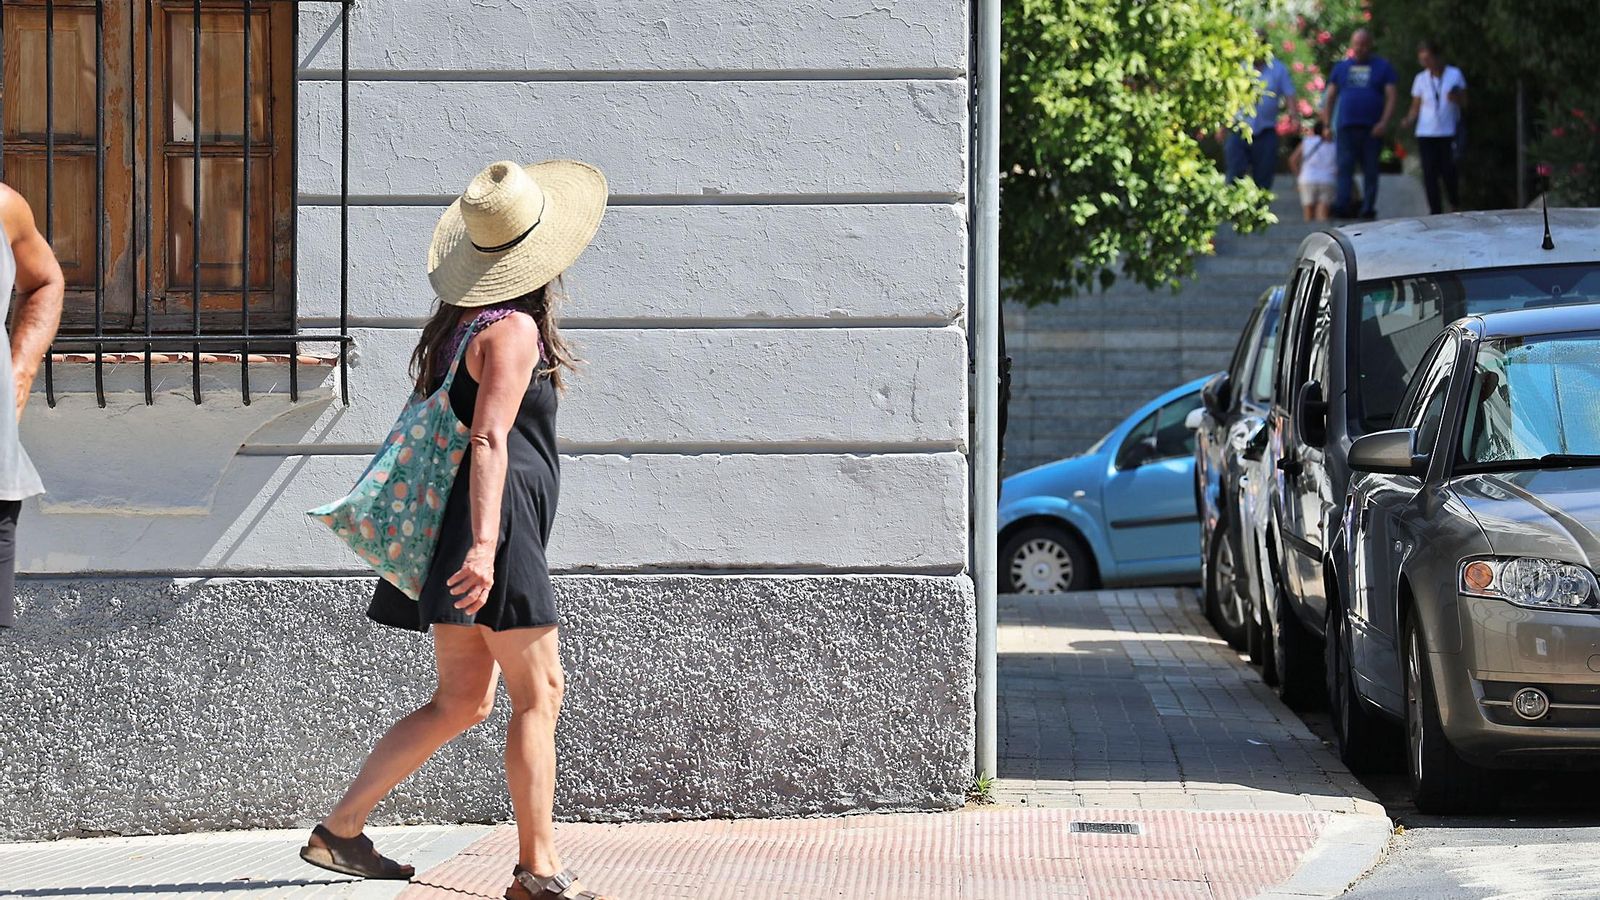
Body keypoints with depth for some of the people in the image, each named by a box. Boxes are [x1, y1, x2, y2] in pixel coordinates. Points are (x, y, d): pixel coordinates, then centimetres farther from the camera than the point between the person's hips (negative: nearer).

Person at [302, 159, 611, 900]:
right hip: (495, 521, -9)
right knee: (538, 693, -5)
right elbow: (489, 439, -21)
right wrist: (484, 543, -30)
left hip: (451, 527, 9)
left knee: (462, 701, 13)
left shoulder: (458, 321, 16)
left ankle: (341, 828, 13)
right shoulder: (513, 328, -11)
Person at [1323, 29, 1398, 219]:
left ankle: (1368, 208, 8)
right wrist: (1326, 125, 5)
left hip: (1372, 130, -1)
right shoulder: (1342, 67, 15)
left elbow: (1391, 97, 1)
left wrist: (1384, 122, -13)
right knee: (1344, 167, -12)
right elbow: (1330, 98, 15)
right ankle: (1341, 205, -23)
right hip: (1346, 127, 1)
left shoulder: (1383, 67, 9)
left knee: (1371, 171, 3)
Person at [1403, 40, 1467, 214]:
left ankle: (1456, 206, 18)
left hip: (1449, 133, -2)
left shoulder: (1455, 75, 3)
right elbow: (1416, 107, 10)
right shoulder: (1421, 79, 9)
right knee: (1430, 174, -4)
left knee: (1448, 172, -6)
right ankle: (1436, 212, -1)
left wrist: (1456, 97, -19)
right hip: (1426, 133, 2)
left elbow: (1464, 102, 4)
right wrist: (1409, 120, -10)